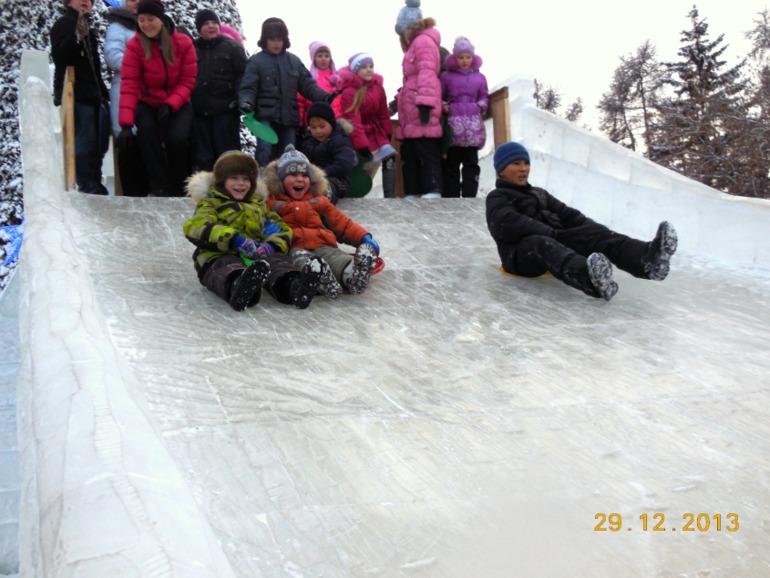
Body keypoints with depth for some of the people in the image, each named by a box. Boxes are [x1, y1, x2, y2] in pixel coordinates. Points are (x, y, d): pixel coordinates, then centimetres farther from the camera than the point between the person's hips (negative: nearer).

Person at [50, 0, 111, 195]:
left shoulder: (89, 29, 25)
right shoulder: (64, 24, 1)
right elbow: (59, 56, -15)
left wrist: (103, 95, 22)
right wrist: (77, 35, -27)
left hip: (91, 97, 8)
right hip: (75, 97, -8)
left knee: (97, 145, 5)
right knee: (85, 143, -17)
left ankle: (94, 187, 9)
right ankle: (90, 188, -20)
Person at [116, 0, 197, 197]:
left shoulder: (183, 42, -9)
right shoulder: (135, 45, -10)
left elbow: (188, 81, -6)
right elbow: (129, 86, -16)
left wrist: (170, 105, -23)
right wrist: (126, 124, -27)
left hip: (177, 105, 0)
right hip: (148, 103, 0)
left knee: (177, 138, -27)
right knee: (146, 129, -31)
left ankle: (177, 190, -4)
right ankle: (159, 187, -25)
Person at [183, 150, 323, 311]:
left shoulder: (258, 204, 31)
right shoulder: (211, 203, 15)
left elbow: (281, 229, 20)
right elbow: (196, 227, -7)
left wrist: (272, 245, -7)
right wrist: (234, 240, -21)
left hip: (258, 257, 4)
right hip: (221, 256, -4)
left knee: (277, 259, -28)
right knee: (228, 267, -39)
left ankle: (292, 286, -62)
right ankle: (238, 288, -75)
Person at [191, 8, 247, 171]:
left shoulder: (233, 47, 3)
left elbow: (242, 75, -1)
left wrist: (240, 99, -14)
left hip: (225, 110, -3)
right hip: (199, 110, 3)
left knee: (227, 152, 1)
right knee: (203, 155, 6)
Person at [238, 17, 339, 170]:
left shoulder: (294, 61, 11)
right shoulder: (256, 61, 0)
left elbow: (308, 85, 9)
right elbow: (248, 88, -4)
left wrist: (324, 97, -7)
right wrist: (246, 103, -26)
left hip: (289, 117, 4)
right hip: (265, 117, -4)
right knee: (264, 153, -16)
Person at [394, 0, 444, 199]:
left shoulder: (423, 41, -6)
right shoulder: (416, 43, 26)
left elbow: (426, 73, -19)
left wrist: (425, 101, -28)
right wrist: (400, 100, 33)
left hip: (420, 110, -10)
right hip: (411, 114, 10)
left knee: (427, 153, -13)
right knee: (409, 154, 8)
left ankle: (432, 193, -14)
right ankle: (413, 195, 9)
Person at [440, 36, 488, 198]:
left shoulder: (479, 77, 12)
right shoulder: (446, 76, 6)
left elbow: (484, 96, 16)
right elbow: (439, 96, 9)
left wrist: (481, 106, -3)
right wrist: (443, 106, -9)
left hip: (473, 123, 2)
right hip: (453, 122, -2)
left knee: (471, 162, 2)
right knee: (451, 162, 0)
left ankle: (469, 196, 5)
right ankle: (451, 197, 2)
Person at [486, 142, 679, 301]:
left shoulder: (539, 194, 31)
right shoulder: (497, 198, 8)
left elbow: (568, 215, 19)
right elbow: (510, 225, -13)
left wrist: (592, 230, -2)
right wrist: (552, 234, -22)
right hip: (522, 254, -6)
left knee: (592, 233, -20)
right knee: (542, 244, -40)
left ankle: (646, 259, -50)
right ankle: (590, 279, -74)